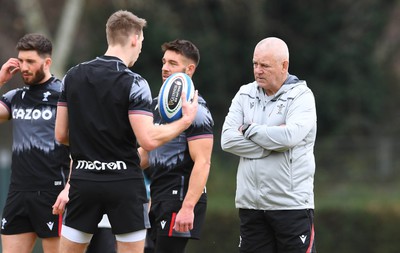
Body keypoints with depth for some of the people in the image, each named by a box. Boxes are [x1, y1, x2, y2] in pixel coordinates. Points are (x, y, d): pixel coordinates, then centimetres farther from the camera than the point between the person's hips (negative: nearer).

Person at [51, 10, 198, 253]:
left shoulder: (73, 76, 5)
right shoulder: (133, 83, -11)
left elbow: (61, 134, 9)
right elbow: (148, 140, -17)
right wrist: (185, 120, -4)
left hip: (83, 180, 4)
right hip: (124, 184, -4)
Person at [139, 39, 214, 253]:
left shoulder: (194, 109, -12)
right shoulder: (158, 104, 16)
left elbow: (202, 163, -19)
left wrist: (188, 207, -26)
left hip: (180, 199, -9)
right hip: (158, 199, 9)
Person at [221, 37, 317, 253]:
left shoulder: (301, 95, -3)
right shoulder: (245, 95, 11)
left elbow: (290, 136, -21)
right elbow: (228, 140, -2)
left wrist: (249, 130, -7)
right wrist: (271, 142, -11)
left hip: (292, 204, -5)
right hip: (250, 204, 5)